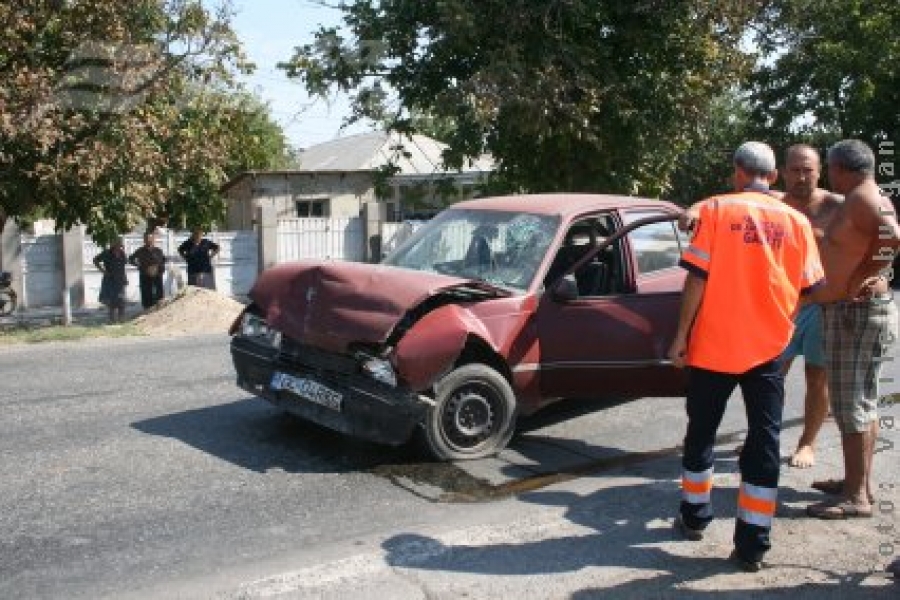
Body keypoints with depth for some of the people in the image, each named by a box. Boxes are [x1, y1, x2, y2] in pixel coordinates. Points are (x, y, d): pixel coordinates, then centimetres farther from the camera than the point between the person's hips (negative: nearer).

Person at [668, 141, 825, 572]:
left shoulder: (716, 210, -6)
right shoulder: (796, 221, 2)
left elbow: (697, 278, -10)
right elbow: (810, 289, 6)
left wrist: (681, 335, -3)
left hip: (713, 346, -1)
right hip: (768, 349, 2)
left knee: (701, 434, 15)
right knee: (763, 444, 6)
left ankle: (695, 517, 30)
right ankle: (752, 545, 7)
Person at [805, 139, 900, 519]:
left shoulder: (864, 198, -17)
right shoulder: (862, 200, 14)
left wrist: (857, 280, -26)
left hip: (855, 312, -11)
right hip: (853, 312, 11)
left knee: (852, 406, -6)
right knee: (861, 404, 17)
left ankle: (857, 497, -1)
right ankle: (860, 481, 28)